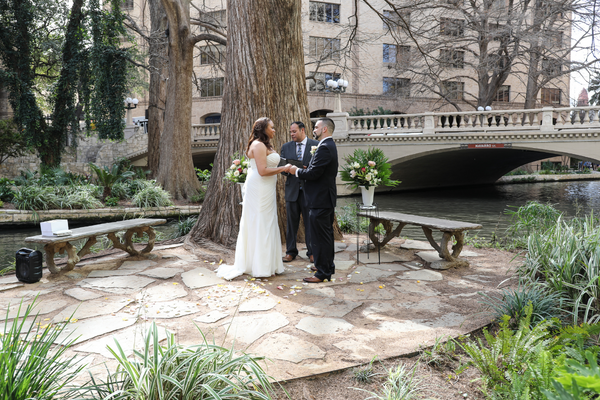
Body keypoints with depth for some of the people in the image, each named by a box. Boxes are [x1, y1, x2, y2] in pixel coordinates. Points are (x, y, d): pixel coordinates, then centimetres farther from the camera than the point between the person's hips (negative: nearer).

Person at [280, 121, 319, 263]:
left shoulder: (316, 145, 0)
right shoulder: (286, 147, 10)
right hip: (292, 189, 3)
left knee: (310, 222, 4)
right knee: (291, 222, 9)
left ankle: (311, 252, 14)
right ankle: (291, 251, 19)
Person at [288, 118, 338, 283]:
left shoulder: (324, 148, -18)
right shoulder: (329, 146, 15)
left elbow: (313, 173, -23)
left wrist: (297, 171, -8)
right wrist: (304, 169, 10)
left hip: (320, 200, -11)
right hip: (327, 198, 11)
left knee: (320, 237, -5)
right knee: (326, 234, 19)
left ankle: (323, 273, 1)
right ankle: (328, 266, 31)